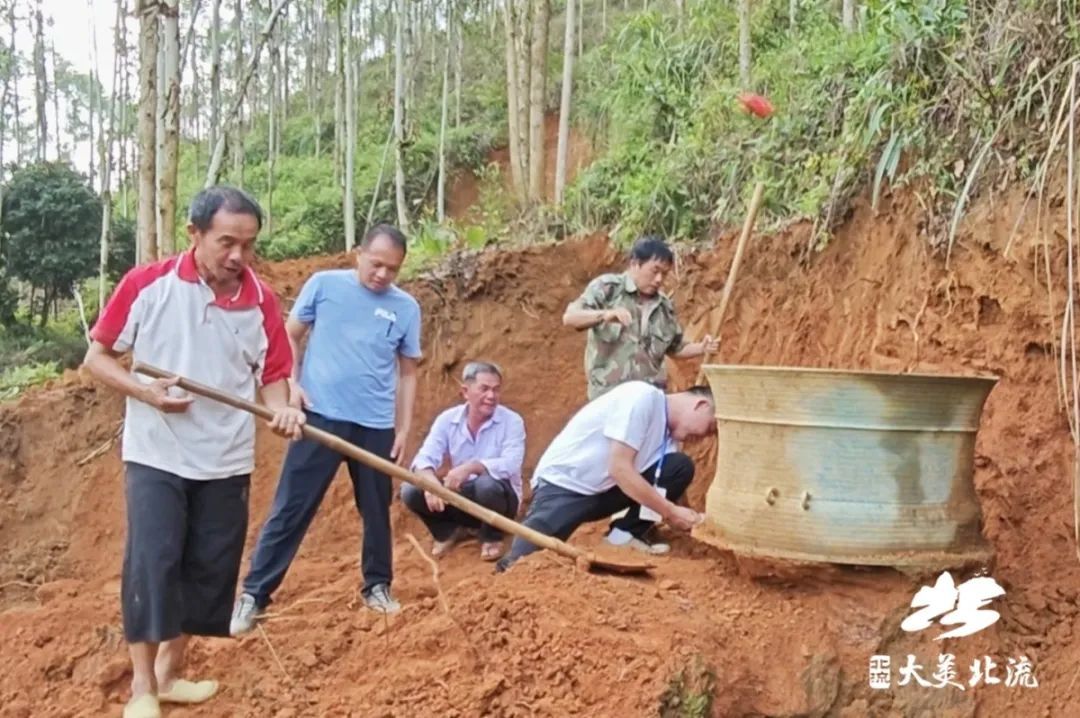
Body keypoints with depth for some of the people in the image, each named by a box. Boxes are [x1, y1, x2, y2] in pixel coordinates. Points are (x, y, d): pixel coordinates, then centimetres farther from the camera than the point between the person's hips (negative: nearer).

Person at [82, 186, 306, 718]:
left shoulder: (261, 301, -3)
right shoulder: (146, 284, -9)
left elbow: (272, 375, 4)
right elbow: (96, 357, -2)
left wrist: (282, 408, -18)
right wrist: (146, 392, -19)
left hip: (227, 462, 3)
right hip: (156, 456, -3)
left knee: (208, 571, 9)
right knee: (151, 564, -7)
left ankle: (169, 673, 27)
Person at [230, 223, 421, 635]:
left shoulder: (406, 308, 4)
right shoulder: (324, 284, -1)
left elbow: (407, 372, 10)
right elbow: (289, 336, 6)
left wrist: (403, 431, 7)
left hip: (376, 425, 2)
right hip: (320, 416, -2)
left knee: (377, 510, 13)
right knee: (290, 509, -1)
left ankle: (377, 587, 30)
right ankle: (253, 594, 6)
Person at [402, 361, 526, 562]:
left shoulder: (511, 421, -14)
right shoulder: (447, 419, -5)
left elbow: (510, 465, -28)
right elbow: (424, 458, -14)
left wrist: (471, 467, -42)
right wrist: (430, 481, -37)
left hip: (498, 498, -3)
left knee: (487, 484, -37)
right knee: (411, 490, -20)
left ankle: (492, 537, -5)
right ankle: (449, 531, 8)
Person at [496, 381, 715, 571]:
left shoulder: (666, 433, 7)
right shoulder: (642, 397, -20)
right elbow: (620, 469, -24)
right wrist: (670, 512, -20)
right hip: (563, 484, -9)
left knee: (681, 467, -6)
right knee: (521, 562, -31)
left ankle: (624, 535, -3)